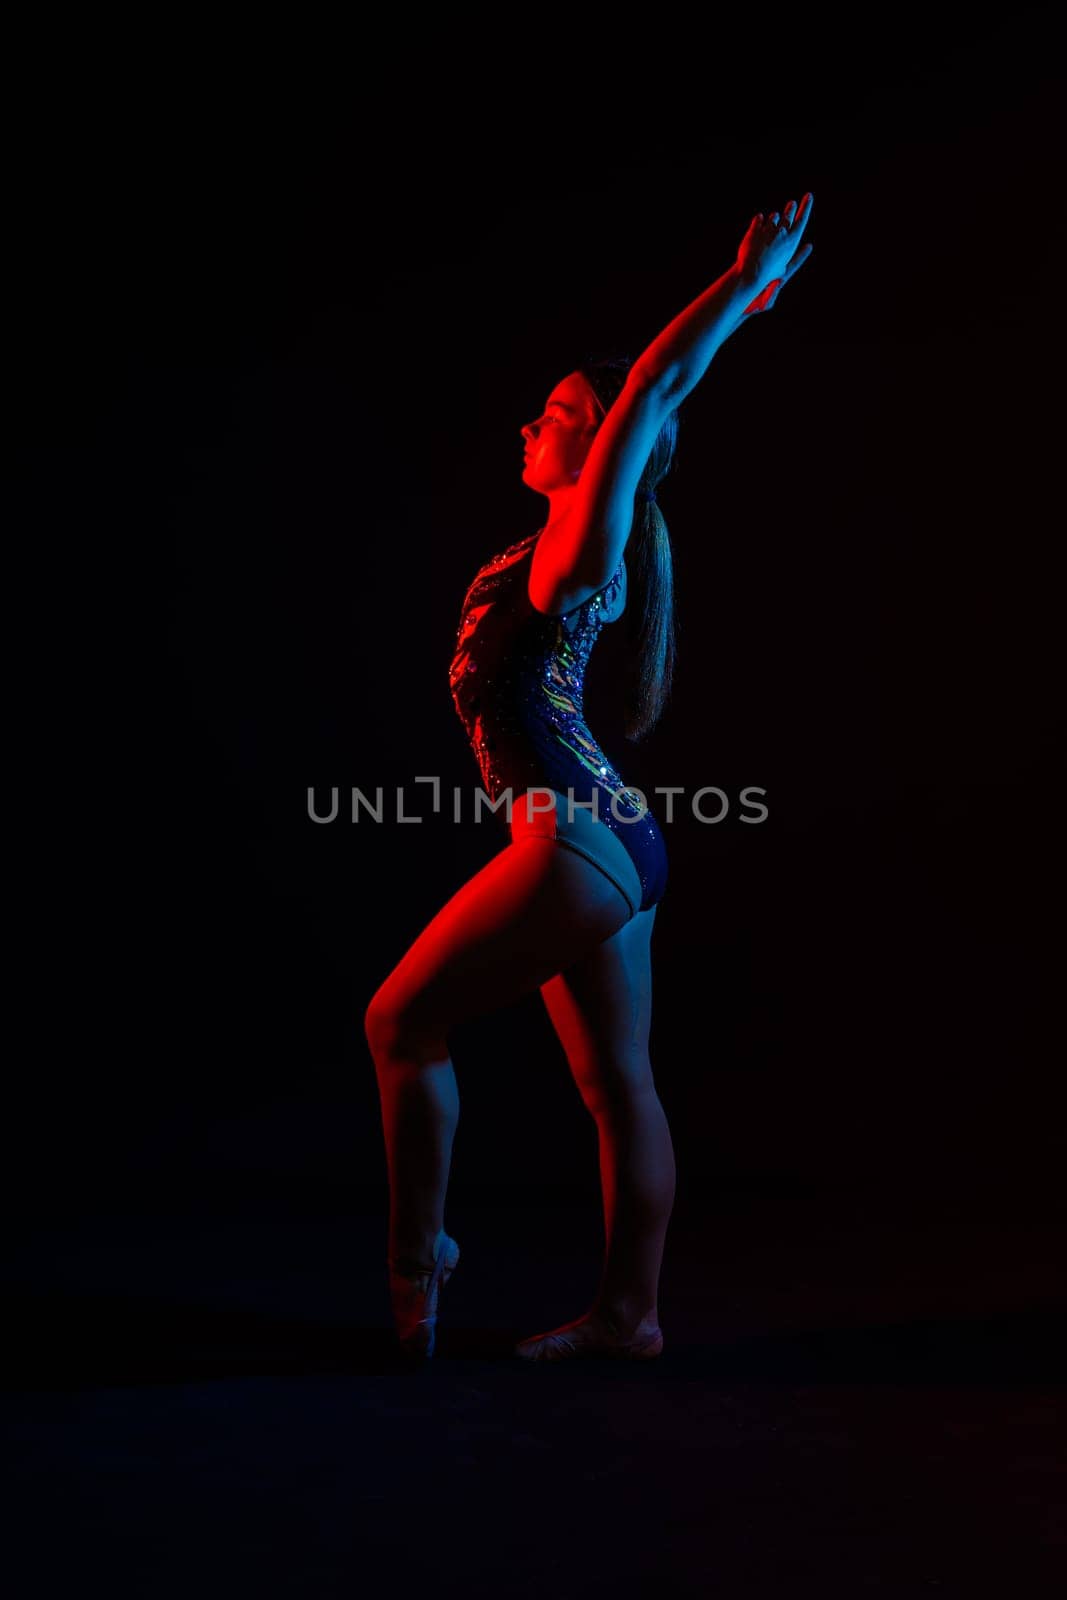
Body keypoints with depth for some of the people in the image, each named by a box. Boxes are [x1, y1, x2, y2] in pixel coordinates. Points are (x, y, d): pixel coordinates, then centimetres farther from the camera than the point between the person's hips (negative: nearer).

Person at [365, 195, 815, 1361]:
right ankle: (630, 1312, 21)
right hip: (614, 847, 9)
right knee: (616, 1082, 11)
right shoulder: (576, 549, 14)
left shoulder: (583, 543, -9)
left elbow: (652, 394, -14)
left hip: (580, 846, -9)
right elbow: (656, 399, 24)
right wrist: (742, 300, 27)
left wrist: (744, 285, -11)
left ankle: (416, 1262, 17)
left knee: (402, 1025, 4)